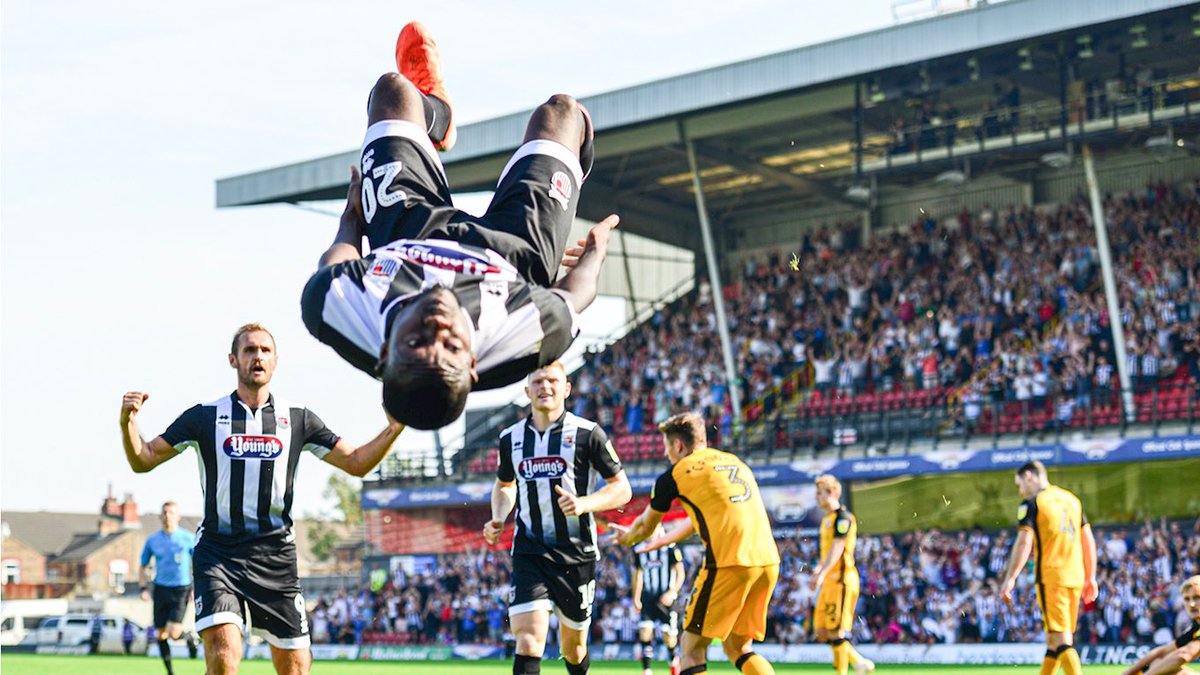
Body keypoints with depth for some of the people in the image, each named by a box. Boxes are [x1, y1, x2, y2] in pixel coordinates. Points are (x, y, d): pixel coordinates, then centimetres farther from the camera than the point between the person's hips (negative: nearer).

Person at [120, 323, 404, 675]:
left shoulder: (298, 418, 9)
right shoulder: (205, 417, 5)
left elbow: (356, 463, 12)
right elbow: (143, 460, 7)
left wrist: (395, 427, -4)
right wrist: (128, 422, -12)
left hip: (275, 556, 2)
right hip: (217, 551, -2)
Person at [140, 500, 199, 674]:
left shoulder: (188, 538, -1)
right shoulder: (152, 540, 6)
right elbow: (144, 566, 16)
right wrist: (143, 588, 4)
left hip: (181, 590, -3)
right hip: (161, 589, 3)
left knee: (173, 633, -16)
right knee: (161, 634, 3)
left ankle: (190, 637, 18)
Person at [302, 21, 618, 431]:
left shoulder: (333, 306, -47)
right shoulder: (530, 335, -49)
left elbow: (335, 262, -19)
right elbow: (576, 292, -22)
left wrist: (352, 216, 4)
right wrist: (595, 250, 1)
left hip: (406, 235, 1)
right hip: (513, 250, -1)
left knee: (393, 88, 15)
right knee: (560, 110, 17)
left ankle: (433, 106, 54)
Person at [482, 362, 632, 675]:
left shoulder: (587, 433, -4)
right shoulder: (511, 438, 7)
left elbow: (622, 488, -2)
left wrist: (584, 503, -20)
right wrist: (498, 520, 7)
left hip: (577, 553, -1)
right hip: (529, 552, 1)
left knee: (573, 646, 10)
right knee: (528, 642, -17)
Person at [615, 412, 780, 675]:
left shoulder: (675, 474, 6)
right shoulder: (735, 462, 24)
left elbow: (646, 526, 22)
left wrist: (628, 538, 44)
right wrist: (660, 542, 49)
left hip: (729, 564, -6)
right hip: (768, 561, 6)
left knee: (692, 649, 5)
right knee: (738, 648, 18)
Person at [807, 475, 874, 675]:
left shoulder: (842, 517, -10)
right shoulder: (827, 519, 19)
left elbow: (837, 549, -20)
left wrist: (821, 574, -26)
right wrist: (818, 570, 21)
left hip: (841, 579, -10)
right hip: (830, 580, 10)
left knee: (836, 631, -9)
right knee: (822, 631, 7)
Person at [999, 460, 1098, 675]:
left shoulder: (1031, 502, -3)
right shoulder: (1072, 499, 17)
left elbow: (1024, 542, -13)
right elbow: (1089, 540, 17)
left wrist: (1009, 579, -12)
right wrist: (1090, 577, 21)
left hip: (1050, 577, -7)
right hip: (1075, 577, 7)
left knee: (1061, 640, -10)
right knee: (1053, 640, 15)